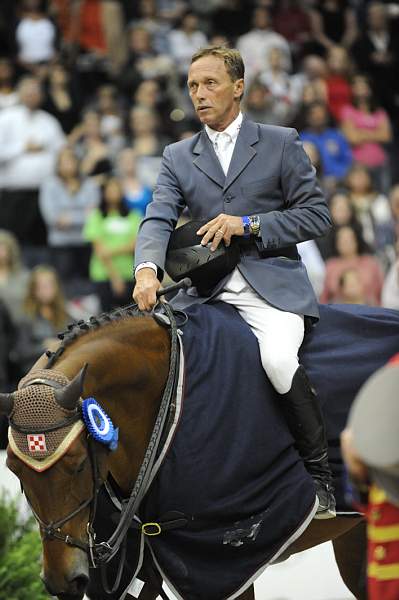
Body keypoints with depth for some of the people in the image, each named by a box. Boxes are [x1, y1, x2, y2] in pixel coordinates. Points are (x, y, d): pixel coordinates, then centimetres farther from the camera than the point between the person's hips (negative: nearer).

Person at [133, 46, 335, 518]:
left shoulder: (281, 143, 7)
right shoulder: (178, 157, 15)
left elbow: (317, 214, 3)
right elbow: (158, 219, 1)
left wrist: (249, 224, -10)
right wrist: (147, 269, -20)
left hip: (272, 284, -4)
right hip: (205, 290, 4)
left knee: (277, 359, -31)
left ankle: (319, 474, -15)